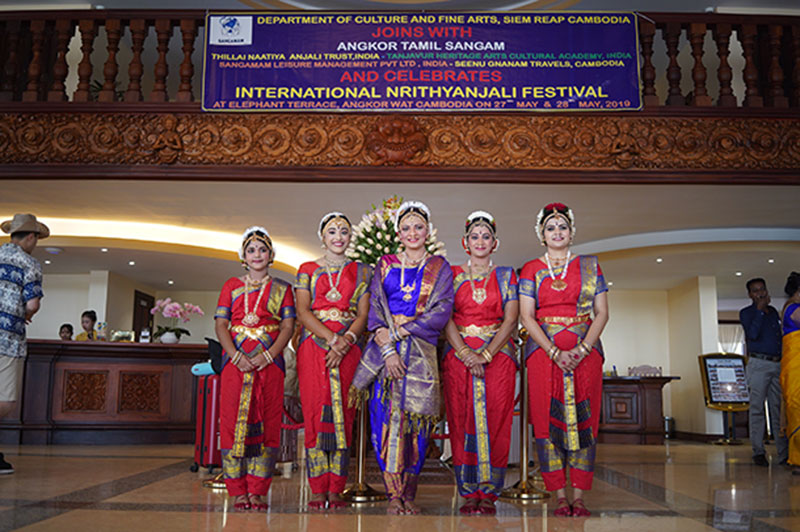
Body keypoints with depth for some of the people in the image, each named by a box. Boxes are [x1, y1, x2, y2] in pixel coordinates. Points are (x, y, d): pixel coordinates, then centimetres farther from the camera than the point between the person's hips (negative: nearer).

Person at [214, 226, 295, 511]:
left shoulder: (282, 288, 13)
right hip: (236, 361, 0)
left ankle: (257, 491, 3)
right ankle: (238, 491, 2)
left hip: (270, 361, 0)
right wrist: (236, 356, -11)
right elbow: (221, 325, 5)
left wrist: (268, 355, -12)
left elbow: (288, 327, 3)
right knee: (233, 421, -5)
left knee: (266, 423, -3)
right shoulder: (232, 285, 14)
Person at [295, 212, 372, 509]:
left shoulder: (360, 272, 13)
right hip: (314, 347, 0)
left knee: (343, 415, -3)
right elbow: (303, 312, 0)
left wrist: (345, 341, -14)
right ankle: (317, 491, 1)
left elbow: (363, 315, 5)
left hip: (348, 348, 1)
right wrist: (331, 339, -14)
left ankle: (336, 490, 2)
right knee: (315, 413, -4)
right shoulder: (307, 270, 11)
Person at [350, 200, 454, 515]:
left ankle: (409, 494, 7)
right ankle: (394, 495, 1)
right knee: (387, 417, -6)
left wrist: (399, 331, -9)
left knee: (415, 421, -3)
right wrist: (388, 348, -11)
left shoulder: (440, 268, 10)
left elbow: (442, 311, -2)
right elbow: (375, 310, 4)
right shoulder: (385, 265, 13)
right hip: (386, 350, 1)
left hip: (421, 352, 0)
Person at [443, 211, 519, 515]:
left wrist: (485, 354, -11)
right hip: (458, 355, 0)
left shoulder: (506, 276, 10)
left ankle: (489, 493, 3)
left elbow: (510, 320, 1)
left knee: (495, 421, -4)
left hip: (498, 355, 0)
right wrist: (466, 354, -13)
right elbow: (446, 318, 1)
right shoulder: (453, 275, 10)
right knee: (462, 422, -3)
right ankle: (469, 493, 4)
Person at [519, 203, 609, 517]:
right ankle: (560, 496, 3)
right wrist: (555, 352, -12)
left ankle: (579, 496, 5)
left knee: (583, 420, -1)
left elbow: (602, 312, 5)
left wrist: (582, 349, -9)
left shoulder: (589, 266, 11)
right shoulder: (531, 270, 9)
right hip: (543, 353, -1)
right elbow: (526, 317, 0)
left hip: (586, 353, 1)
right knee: (547, 421, -4)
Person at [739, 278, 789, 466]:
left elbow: (779, 336, 21)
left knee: (779, 408, 3)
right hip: (759, 364, -5)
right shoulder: (746, 313, 2)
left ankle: (784, 453, 5)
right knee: (757, 408, -4)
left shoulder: (773, 311, 18)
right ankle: (758, 452, -1)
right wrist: (760, 310, -13)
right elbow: (752, 334, -16)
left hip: (777, 364, 5)